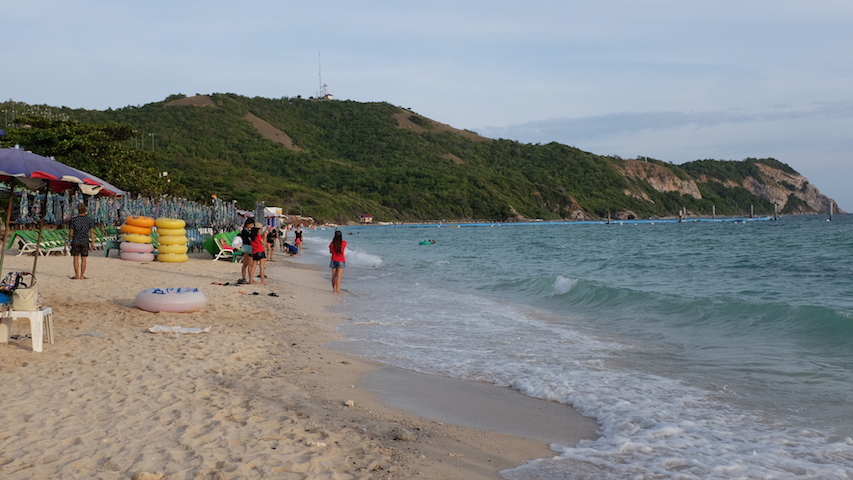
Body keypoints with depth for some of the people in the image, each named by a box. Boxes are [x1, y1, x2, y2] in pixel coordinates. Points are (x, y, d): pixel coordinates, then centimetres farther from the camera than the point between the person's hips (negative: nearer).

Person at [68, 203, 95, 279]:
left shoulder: (73, 220, -5)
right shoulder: (90, 220, -3)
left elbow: (71, 232, -2)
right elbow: (92, 232, -4)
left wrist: (69, 241, 11)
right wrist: (93, 243, 0)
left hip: (75, 241, -1)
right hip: (85, 242, 1)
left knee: (76, 259, 5)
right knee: (83, 259, 5)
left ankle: (77, 275, 3)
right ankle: (82, 276, 5)